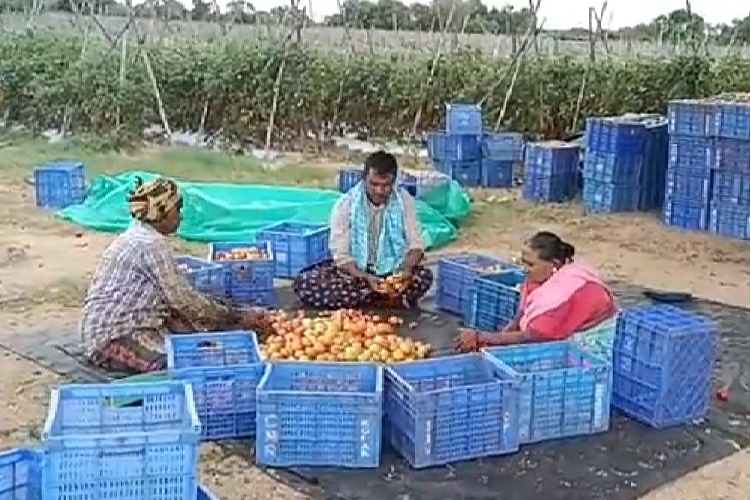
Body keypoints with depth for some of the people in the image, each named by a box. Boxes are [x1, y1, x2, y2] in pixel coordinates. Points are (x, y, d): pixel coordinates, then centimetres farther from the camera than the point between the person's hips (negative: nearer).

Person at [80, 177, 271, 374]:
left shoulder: (139, 236, 13)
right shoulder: (151, 244, -18)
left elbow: (175, 294, 11)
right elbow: (184, 299, -19)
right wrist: (235, 317, -9)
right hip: (113, 341, -10)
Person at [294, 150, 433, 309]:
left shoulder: (404, 201, -8)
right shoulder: (346, 204, -13)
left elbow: (416, 245, -5)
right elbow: (341, 255, -13)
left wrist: (407, 270, -28)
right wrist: (366, 278, -32)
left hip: (391, 271, 0)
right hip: (353, 271, 1)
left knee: (424, 277, -31)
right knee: (305, 284, -28)